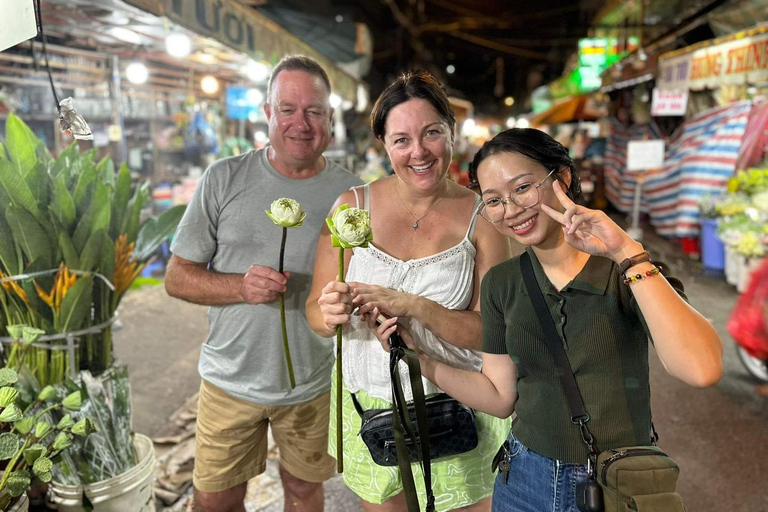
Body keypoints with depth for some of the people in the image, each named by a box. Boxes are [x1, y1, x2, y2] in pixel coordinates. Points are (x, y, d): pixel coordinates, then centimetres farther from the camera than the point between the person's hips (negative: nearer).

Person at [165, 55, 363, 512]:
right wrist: (241, 287, -22)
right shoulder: (226, 179, -7)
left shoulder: (351, 194, -6)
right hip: (231, 378, 0)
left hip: (314, 382, 1)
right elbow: (178, 276, -4)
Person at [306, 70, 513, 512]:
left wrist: (413, 306, -26)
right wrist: (330, 315, -26)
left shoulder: (482, 216, -10)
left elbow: (491, 331, -12)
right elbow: (316, 313, -4)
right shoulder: (353, 207, -6)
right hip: (368, 402, 2)